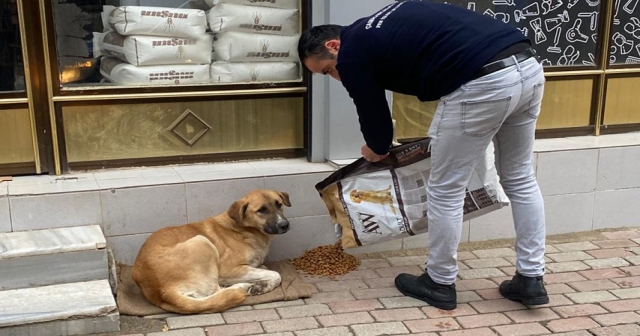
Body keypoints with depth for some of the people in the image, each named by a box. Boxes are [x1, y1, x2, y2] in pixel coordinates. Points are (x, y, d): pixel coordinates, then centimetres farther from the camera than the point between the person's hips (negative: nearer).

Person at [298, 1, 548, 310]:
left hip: (482, 83, -9)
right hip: (528, 64, 9)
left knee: (445, 192, 10)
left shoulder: (352, 55, 5)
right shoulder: (382, 26, 28)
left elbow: (374, 118, 14)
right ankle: (530, 280, 31)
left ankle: (440, 284, 26)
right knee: (520, 179, 22)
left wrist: (376, 150, 38)